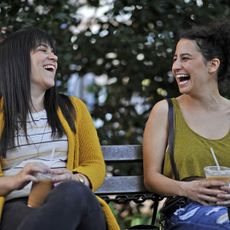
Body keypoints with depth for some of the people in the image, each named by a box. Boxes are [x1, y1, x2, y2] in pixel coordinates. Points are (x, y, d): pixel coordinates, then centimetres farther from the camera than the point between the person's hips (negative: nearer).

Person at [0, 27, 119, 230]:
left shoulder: (73, 108, 22)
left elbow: (96, 165, 16)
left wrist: (76, 179, -8)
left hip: (70, 198, 3)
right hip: (16, 206, -2)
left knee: (74, 191, -39)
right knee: (74, 193, -39)